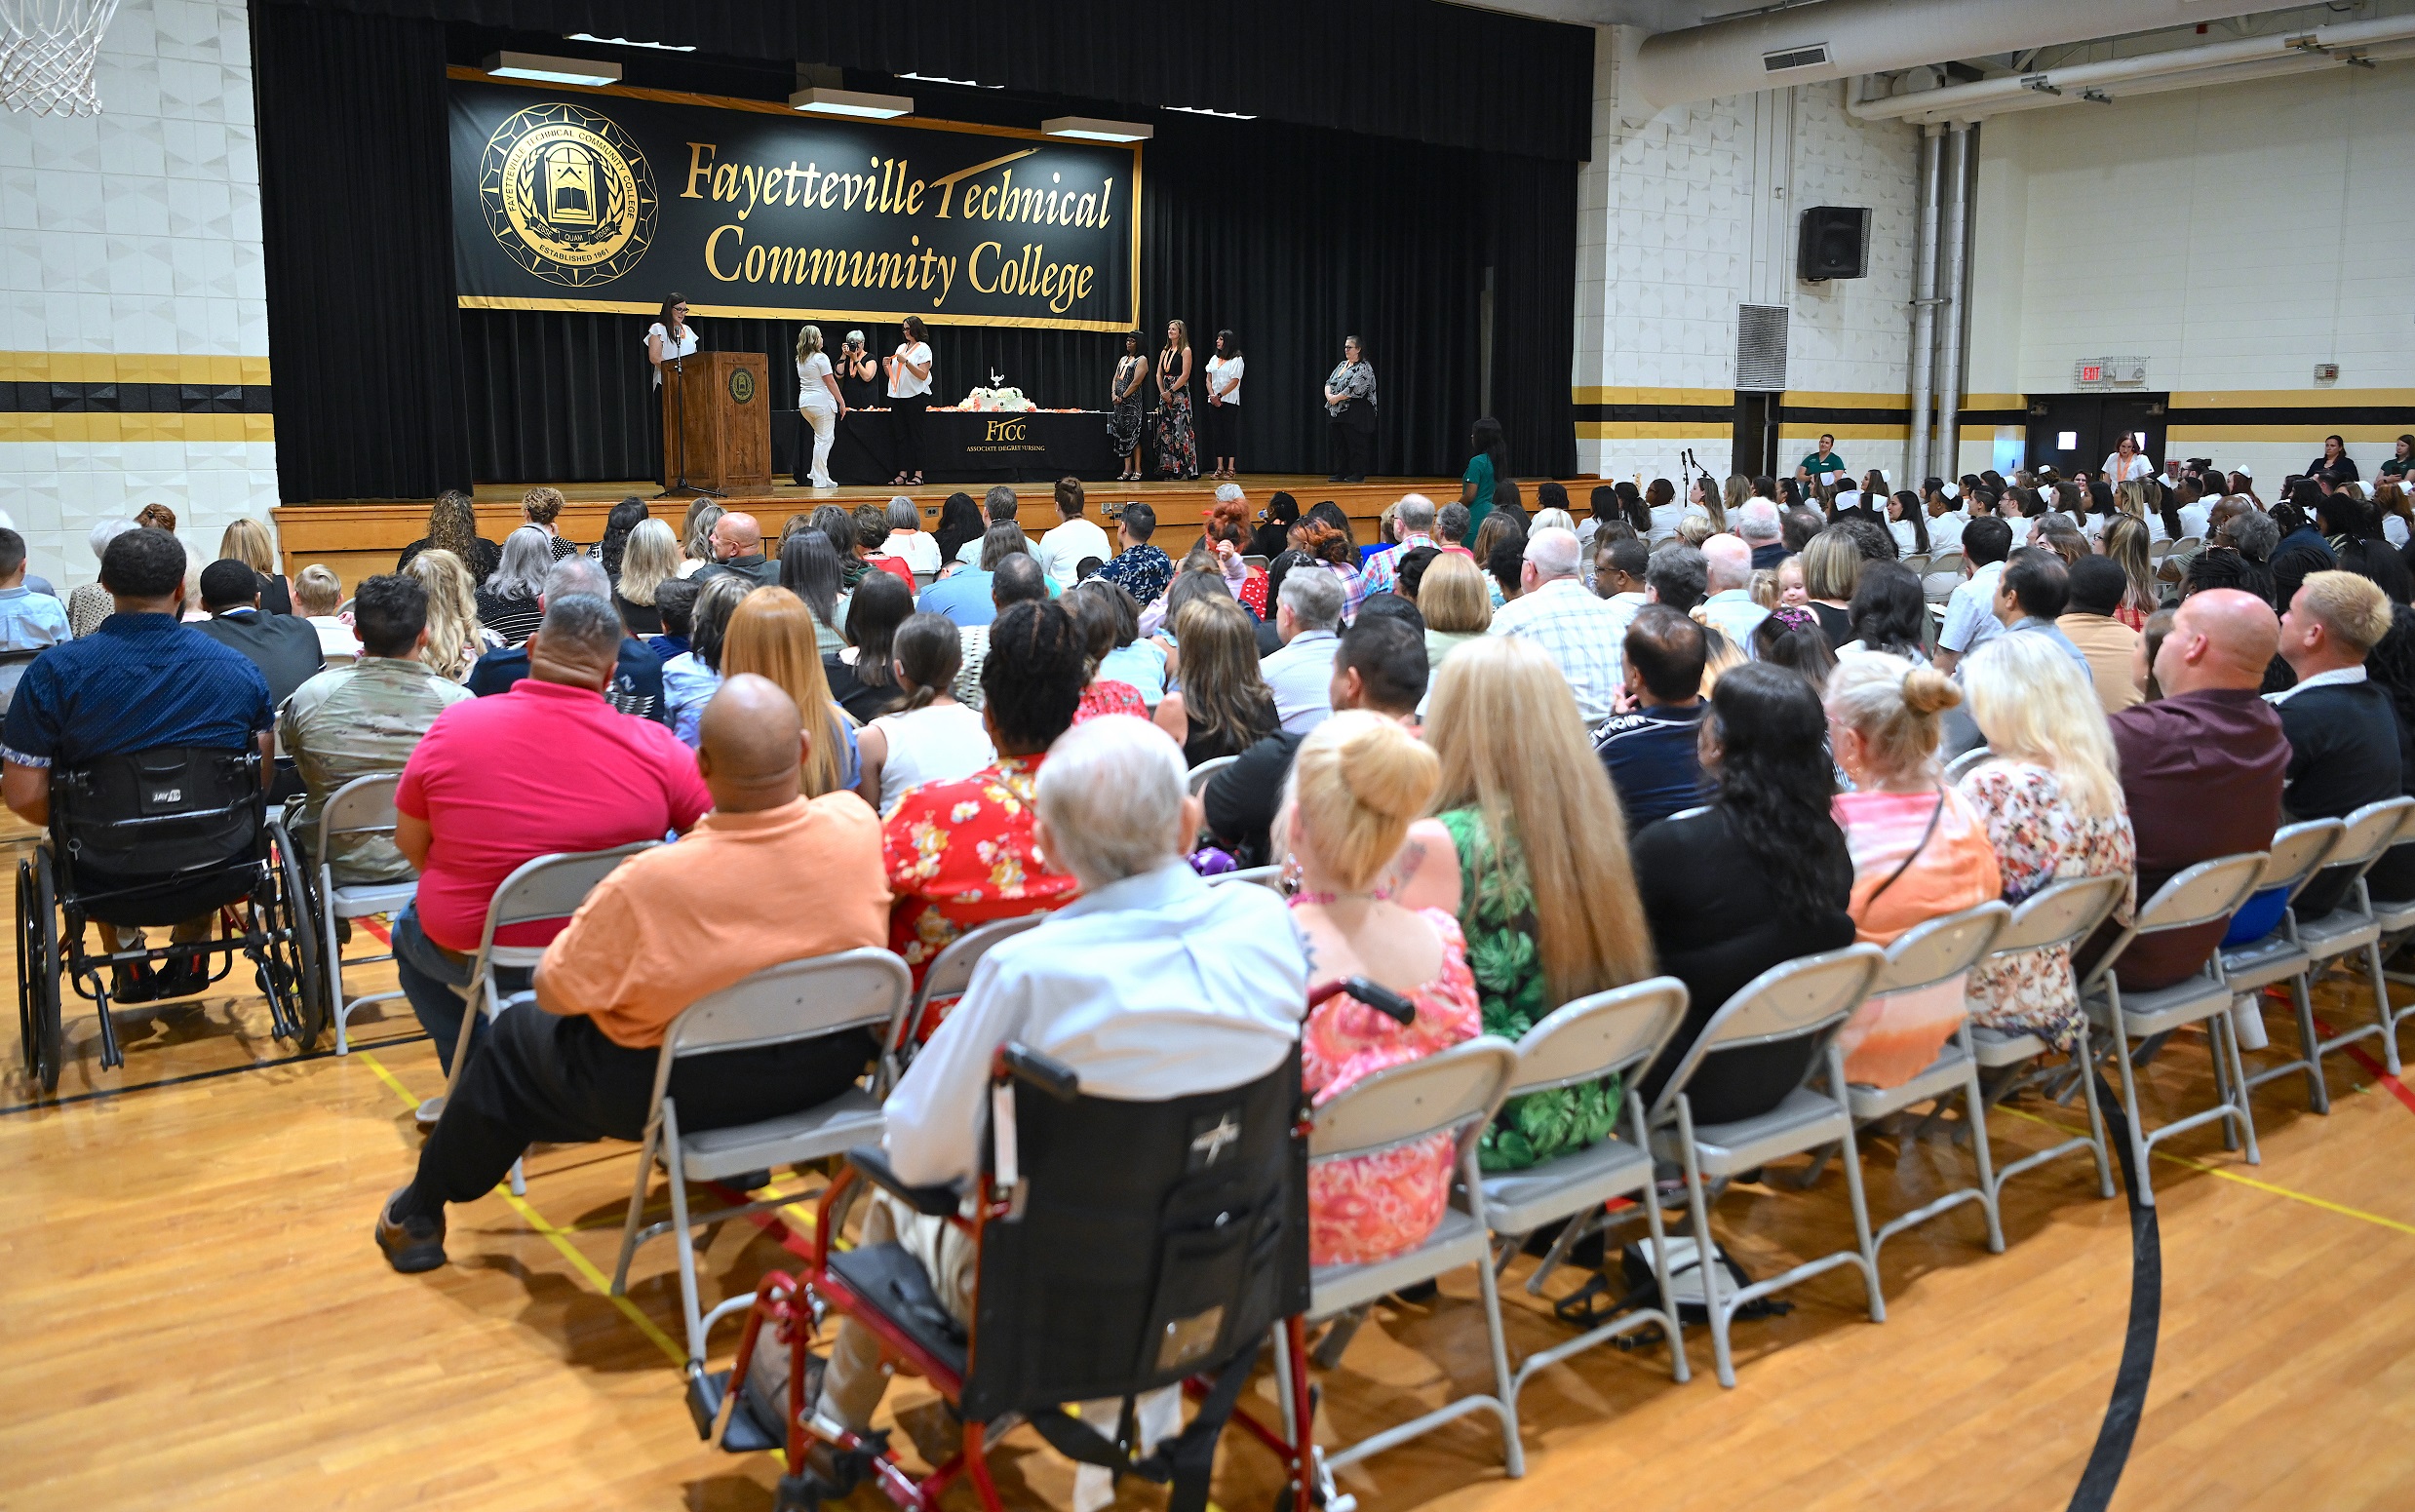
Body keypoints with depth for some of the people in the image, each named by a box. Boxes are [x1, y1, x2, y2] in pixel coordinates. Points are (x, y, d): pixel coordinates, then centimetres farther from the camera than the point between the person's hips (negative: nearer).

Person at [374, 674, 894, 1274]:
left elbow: (554, 993, -14)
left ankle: (418, 1217, 45)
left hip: (687, 1092, -4)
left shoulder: (648, 885, -32)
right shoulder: (856, 826, -22)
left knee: (518, 1038, 24)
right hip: (829, 1070, 4)